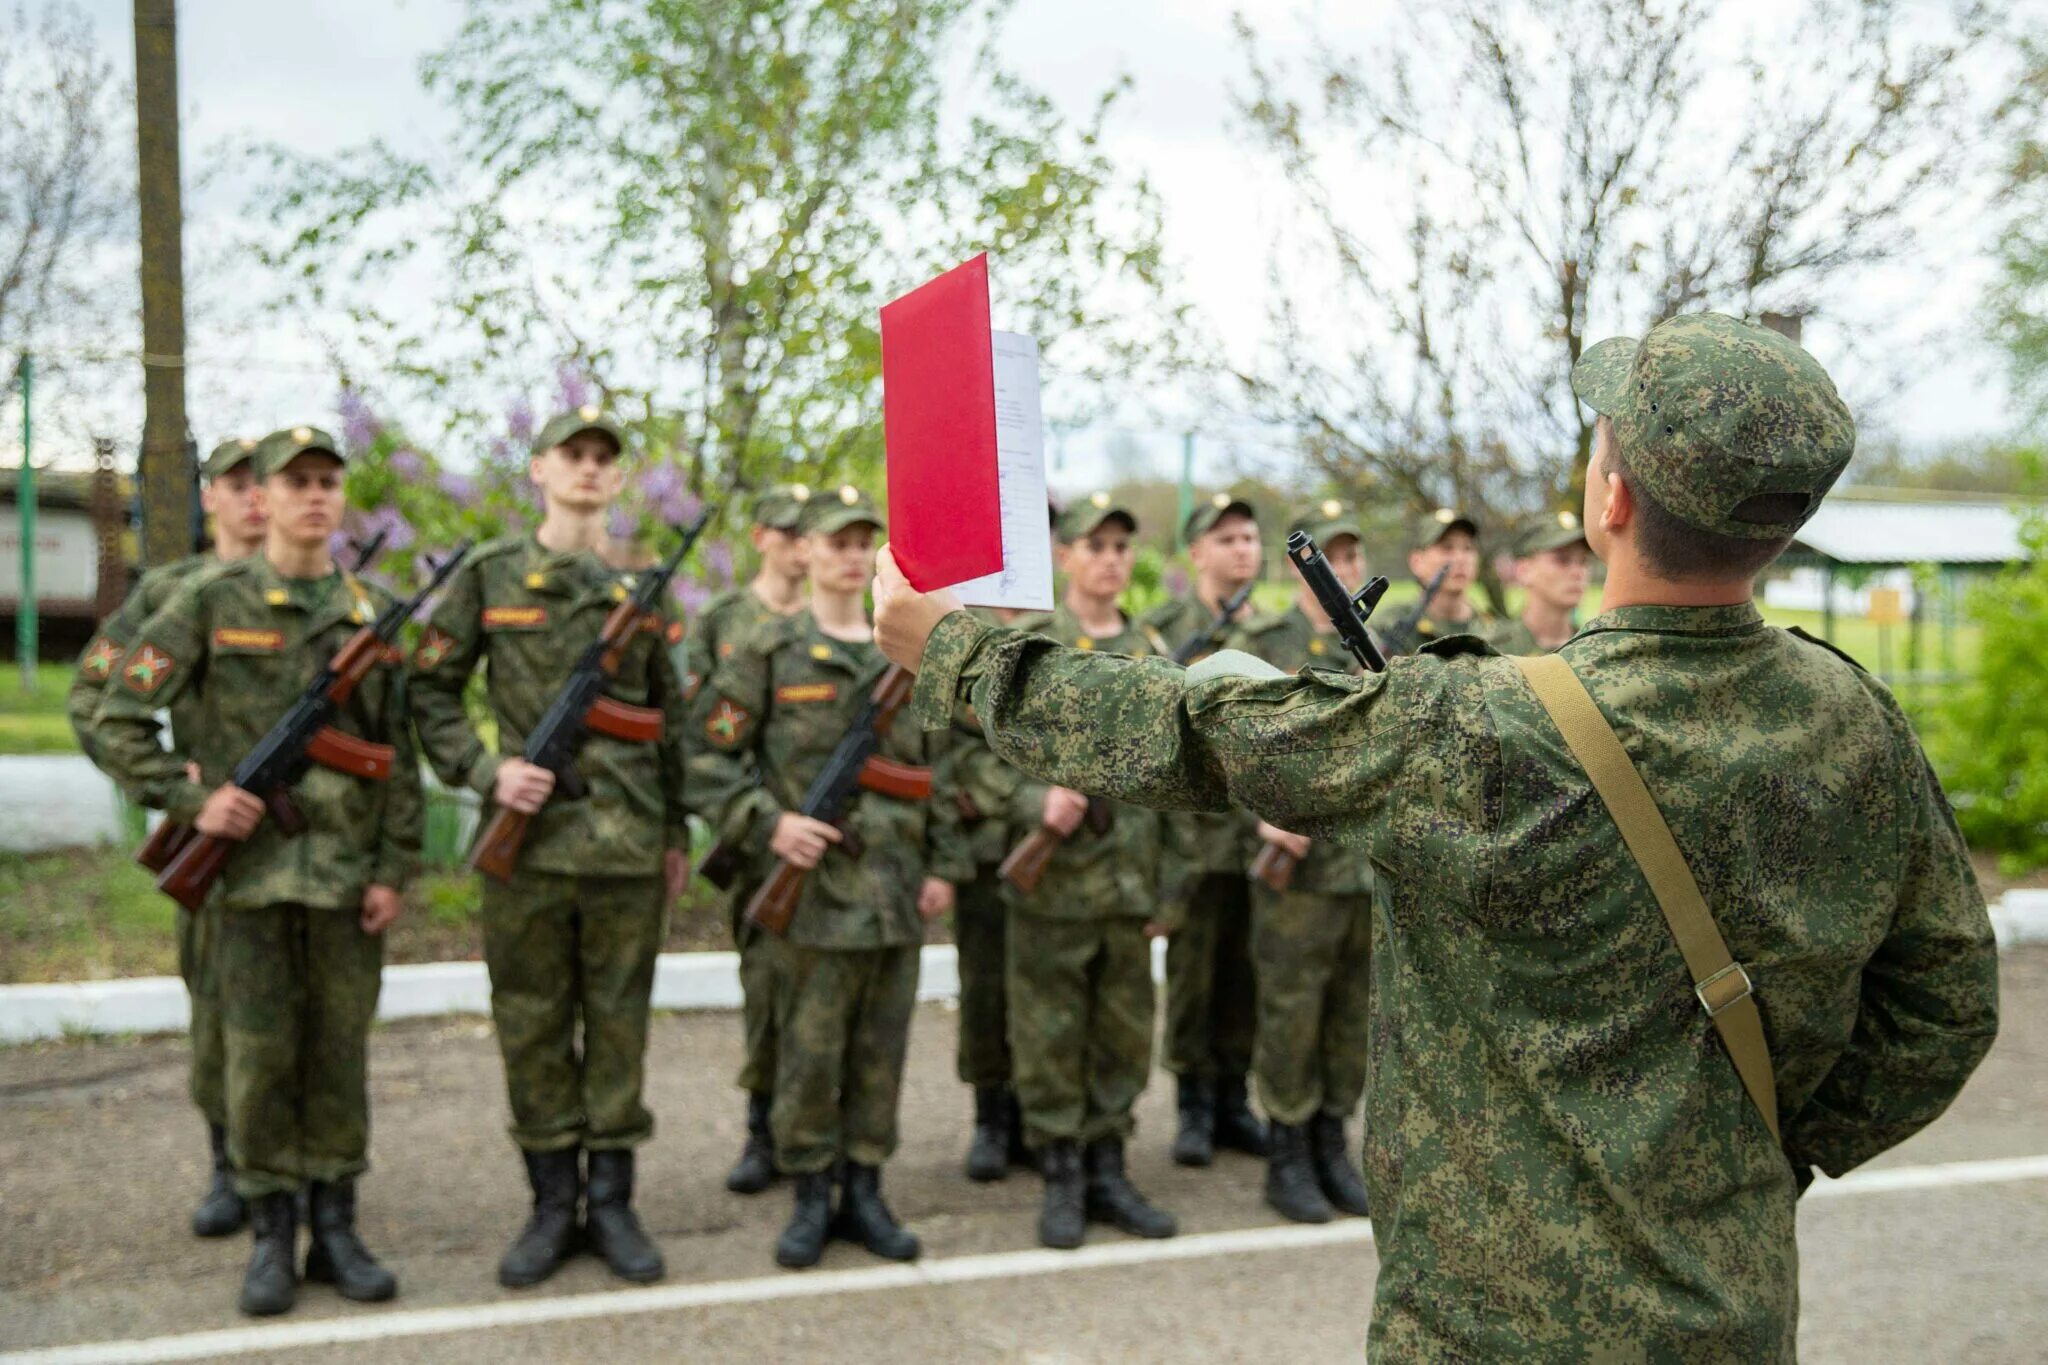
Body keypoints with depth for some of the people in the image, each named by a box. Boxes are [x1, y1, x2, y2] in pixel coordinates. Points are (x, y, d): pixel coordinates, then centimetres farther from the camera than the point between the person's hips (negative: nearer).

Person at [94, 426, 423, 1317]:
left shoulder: (373, 612, 8)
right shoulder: (210, 602, 0)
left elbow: (399, 752, 7)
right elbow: (119, 721, -1)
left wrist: (394, 869, 1)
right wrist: (189, 799, -12)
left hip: (348, 870, 2)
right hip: (250, 865, -2)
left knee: (341, 1051, 6)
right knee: (259, 1054, 2)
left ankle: (335, 1229, 17)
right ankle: (272, 1236, 13)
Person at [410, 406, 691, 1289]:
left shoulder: (644, 584, 9)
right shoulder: (489, 573, 4)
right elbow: (431, 691, 5)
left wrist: (677, 833, 12)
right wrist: (487, 771, -10)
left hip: (627, 842, 1)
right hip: (528, 837, -1)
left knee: (619, 1021, 6)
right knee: (532, 1022, 5)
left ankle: (611, 1202, 16)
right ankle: (551, 1205, 17)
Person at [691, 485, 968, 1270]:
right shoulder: (769, 655, -1)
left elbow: (938, 768, 15)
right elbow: (713, 760, -3)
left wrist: (944, 863, 8)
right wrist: (768, 824, -15)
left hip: (897, 890, 4)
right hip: (813, 887, -4)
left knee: (881, 1051, 9)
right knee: (809, 1052, 1)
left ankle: (864, 1193, 19)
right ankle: (810, 1200, 13)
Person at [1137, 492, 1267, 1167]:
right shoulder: (1160, 630, -2)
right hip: (1193, 828, -3)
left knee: (1244, 975, 8)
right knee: (1192, 972, 3)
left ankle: (1233, 1100, 19)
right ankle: (1195, 1105, 13)